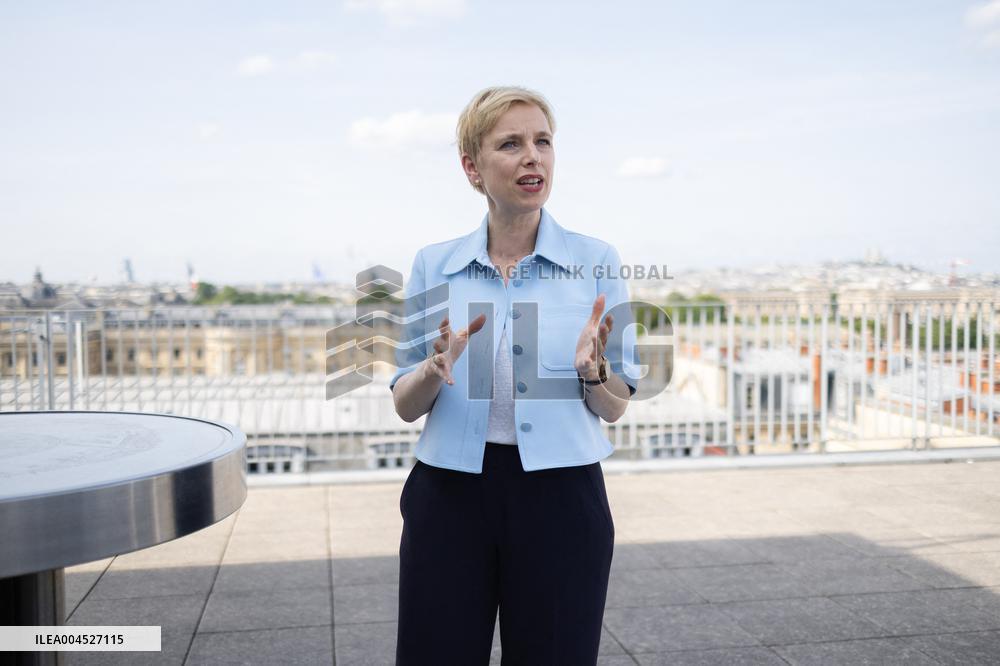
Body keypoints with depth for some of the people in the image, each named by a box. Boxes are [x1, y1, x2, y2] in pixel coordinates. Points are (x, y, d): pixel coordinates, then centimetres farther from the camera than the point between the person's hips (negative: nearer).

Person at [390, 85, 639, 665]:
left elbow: (616, 408, 1)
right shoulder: (434, 266, 2)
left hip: (561, 494, -1)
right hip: (449, 492, 1)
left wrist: (592, 370, -21)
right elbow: (405, 406, 3)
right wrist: (437, 367, -18)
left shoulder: (596, 262, -2)